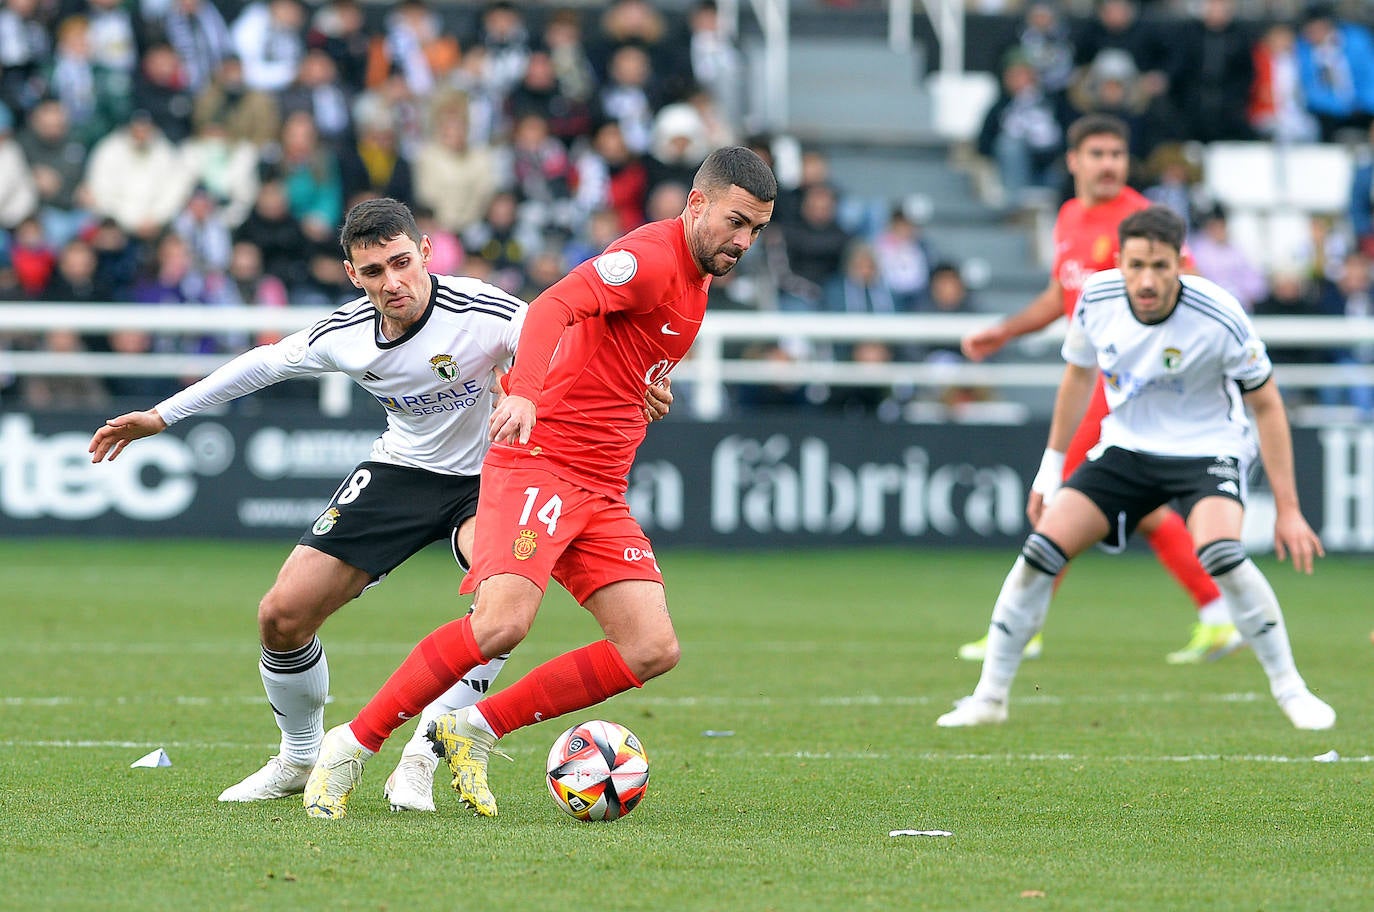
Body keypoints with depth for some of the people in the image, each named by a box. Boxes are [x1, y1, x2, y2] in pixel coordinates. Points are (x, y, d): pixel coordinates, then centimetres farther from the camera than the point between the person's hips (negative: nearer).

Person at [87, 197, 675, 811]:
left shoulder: (480, 311, -26)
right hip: (399, 472, 4)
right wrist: (160, 417, 12)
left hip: (484, 480, -4)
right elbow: (263, 364, 7)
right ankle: (299, 760, 22)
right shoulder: (345, 334, -11)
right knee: (283, 615, -6)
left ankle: (419, 761, -24)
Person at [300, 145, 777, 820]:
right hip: (538, 463, -9)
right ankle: (350, 746, -12)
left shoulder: (695, 283, 17)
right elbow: (555, 307, -29)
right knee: (502, 624, -26)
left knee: (653, 650, -6)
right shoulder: (650, 257, -12)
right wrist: (524, 393, -44)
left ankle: (475, 731, 2)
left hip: (601, 496, 9)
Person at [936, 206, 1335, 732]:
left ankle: (1290, 690, -12)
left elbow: (1266, 405, -11)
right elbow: (1079, 374, 8)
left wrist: (1287, 509, -12)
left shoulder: (1218, 318, -24)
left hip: (1207, 451, -4)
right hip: (1125, 448, 4)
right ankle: (990, 697, 2)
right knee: (1041, 551, -12)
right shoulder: (1096, 300, -14)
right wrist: (1051, 469, 13)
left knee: (1221, 556, -31)